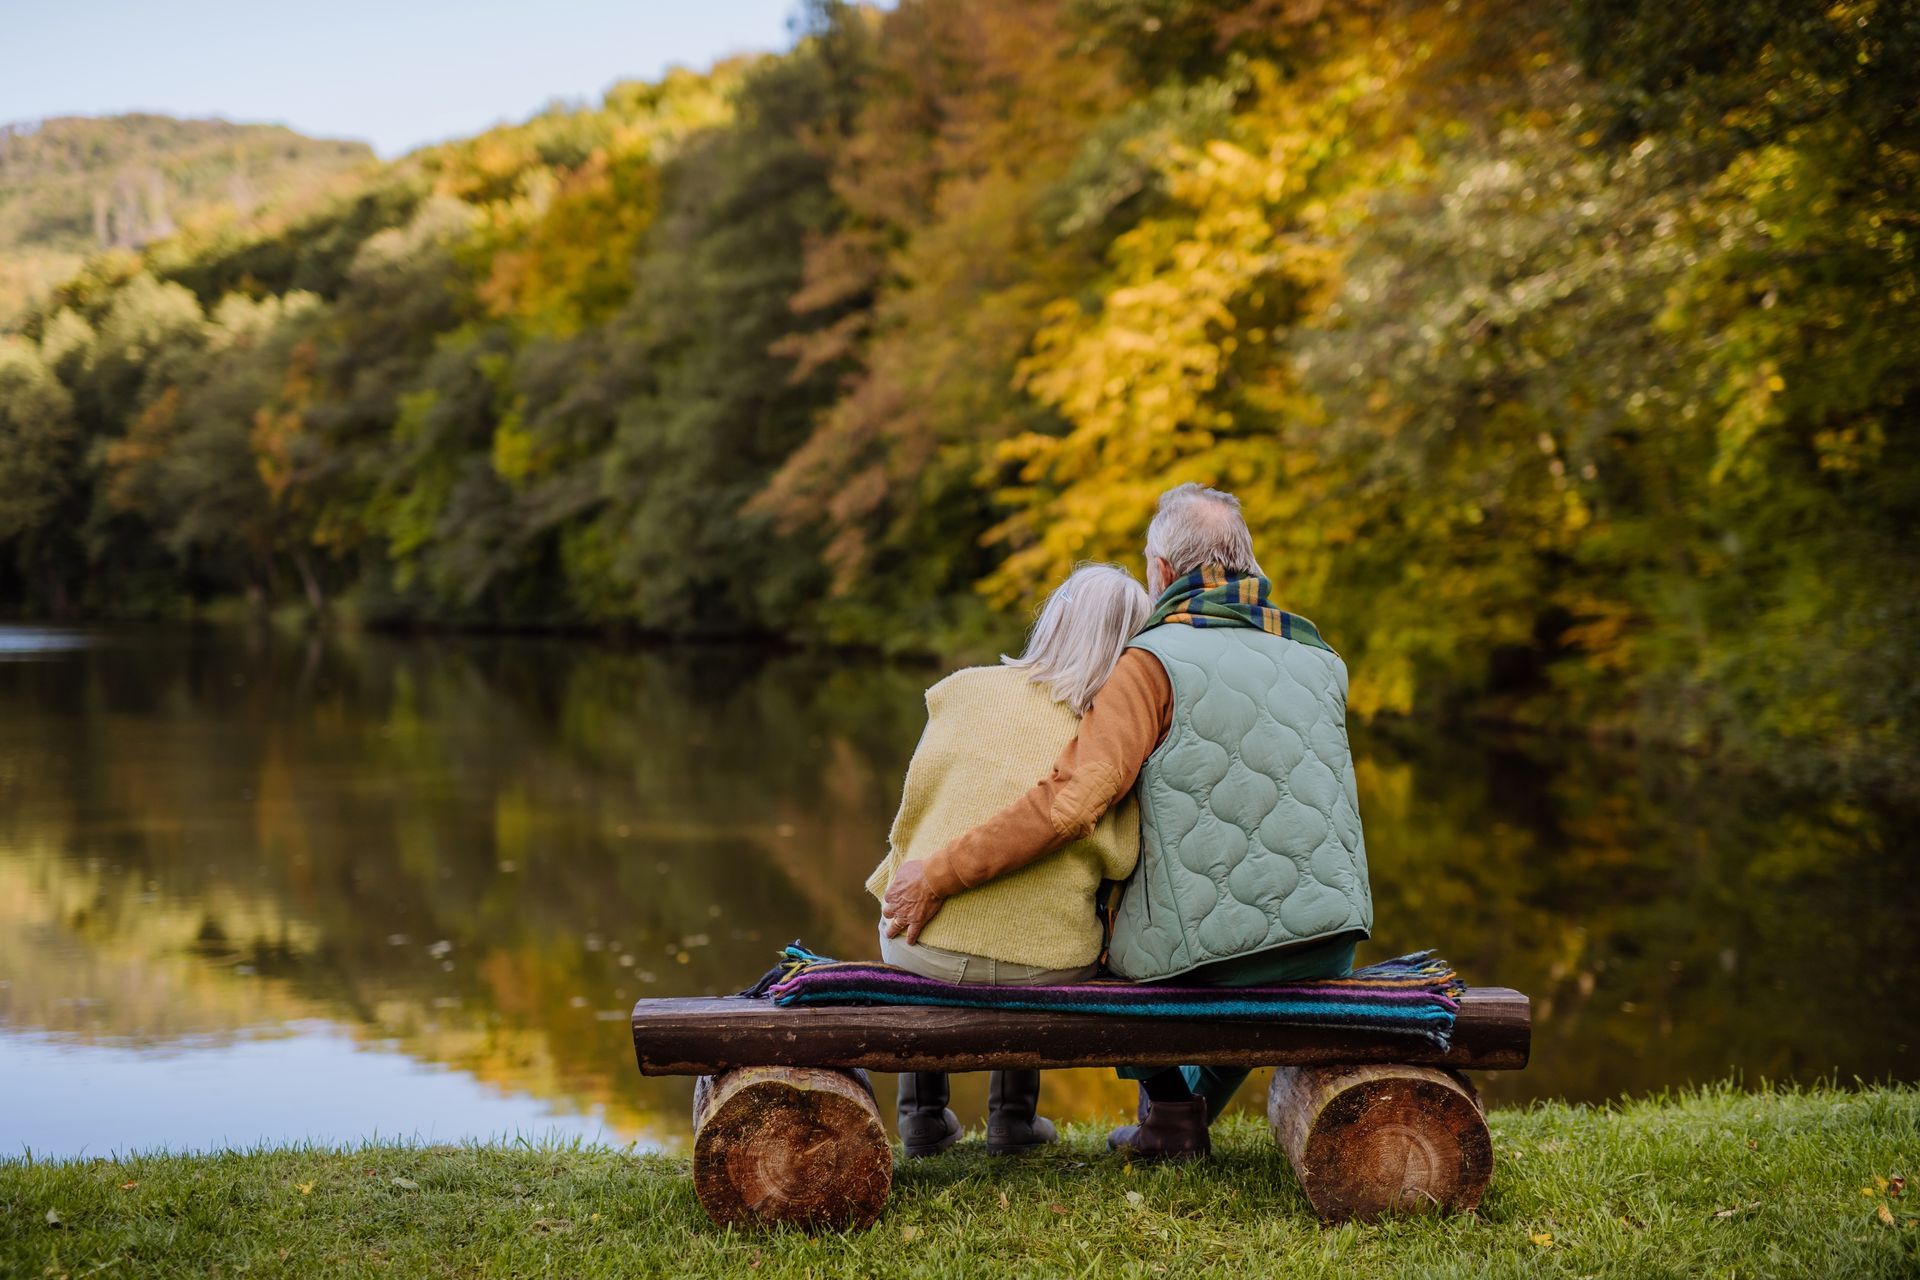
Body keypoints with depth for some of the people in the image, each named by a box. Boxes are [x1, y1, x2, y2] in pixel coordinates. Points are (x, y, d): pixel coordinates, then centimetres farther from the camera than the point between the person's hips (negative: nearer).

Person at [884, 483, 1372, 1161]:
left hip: (1208, 950, -4)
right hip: (1332, 945, 5)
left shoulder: (1157, 661, -10)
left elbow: (1071, 800, -22)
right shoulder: (1320, 659, 9)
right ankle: (1197, 1103, 35)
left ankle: (1168, 1106, 23)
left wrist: (938, 876, -15)